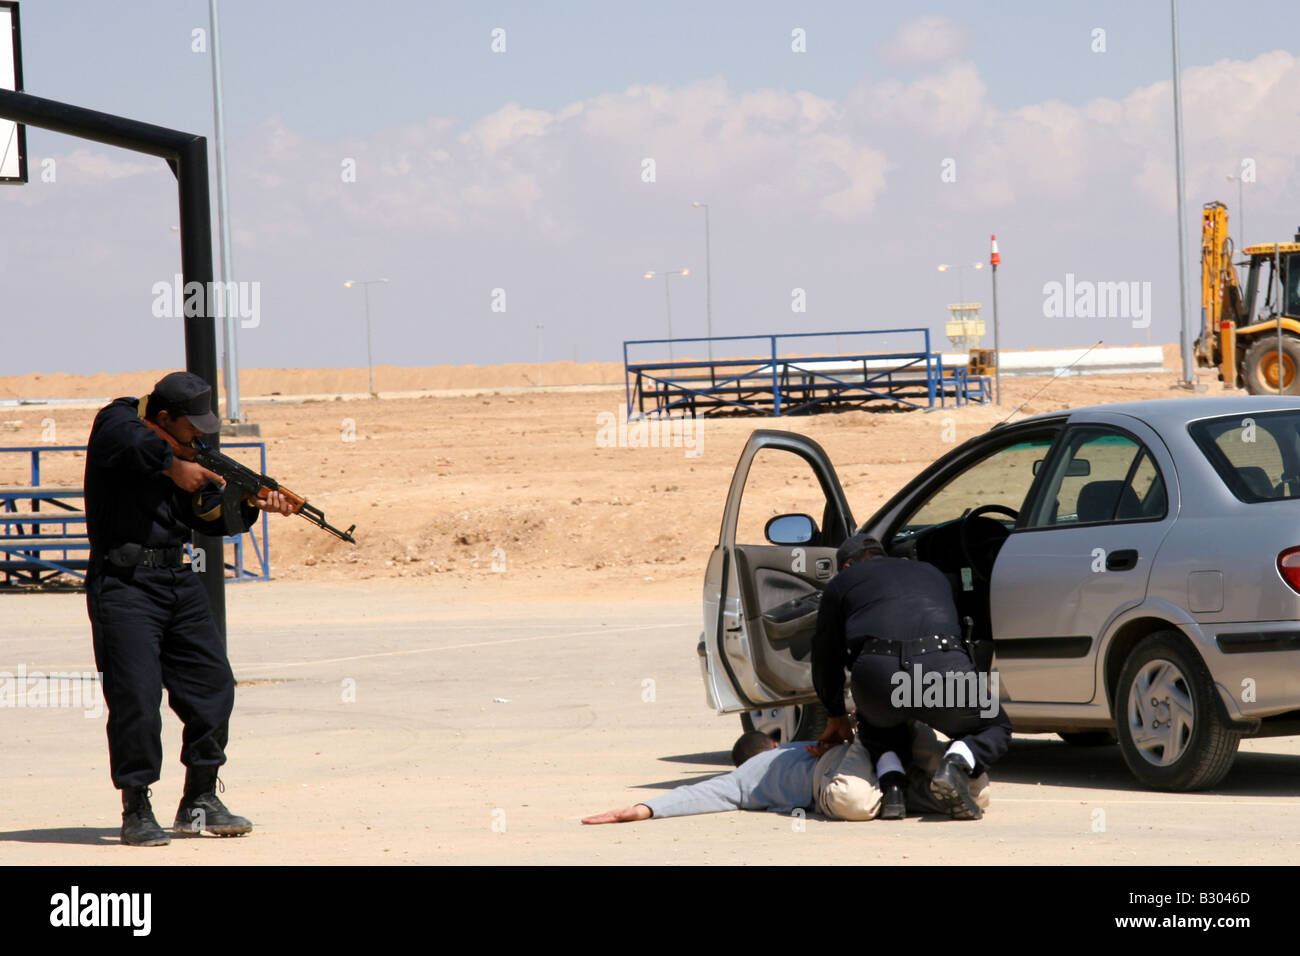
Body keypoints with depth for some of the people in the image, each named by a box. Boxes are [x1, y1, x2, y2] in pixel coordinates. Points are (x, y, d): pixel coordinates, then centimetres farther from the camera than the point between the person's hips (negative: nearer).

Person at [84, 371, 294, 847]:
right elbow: (130, 442, -32)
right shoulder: (118, 423, -6)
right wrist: (173, 466, -25)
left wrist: (254, 504, -2)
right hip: (124, 584, -8)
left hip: (177, 580, 8)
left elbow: (211, 517, 13)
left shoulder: (186, 450, 14)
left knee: (213, 684, 7)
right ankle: (136, 812, 0)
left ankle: (200, 801, 19)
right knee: (136, 697, -10)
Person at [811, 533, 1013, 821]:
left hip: (876, 672, 0)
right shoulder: (931, 573, 38)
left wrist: (837, 716, 46)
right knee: (993, 727, 25)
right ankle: (955, 765, -7)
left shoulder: (843, 582, 29)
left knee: (877, 727, 35)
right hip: (944, 666, 0)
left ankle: (891, 785, 5)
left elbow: (826, 657, 32)